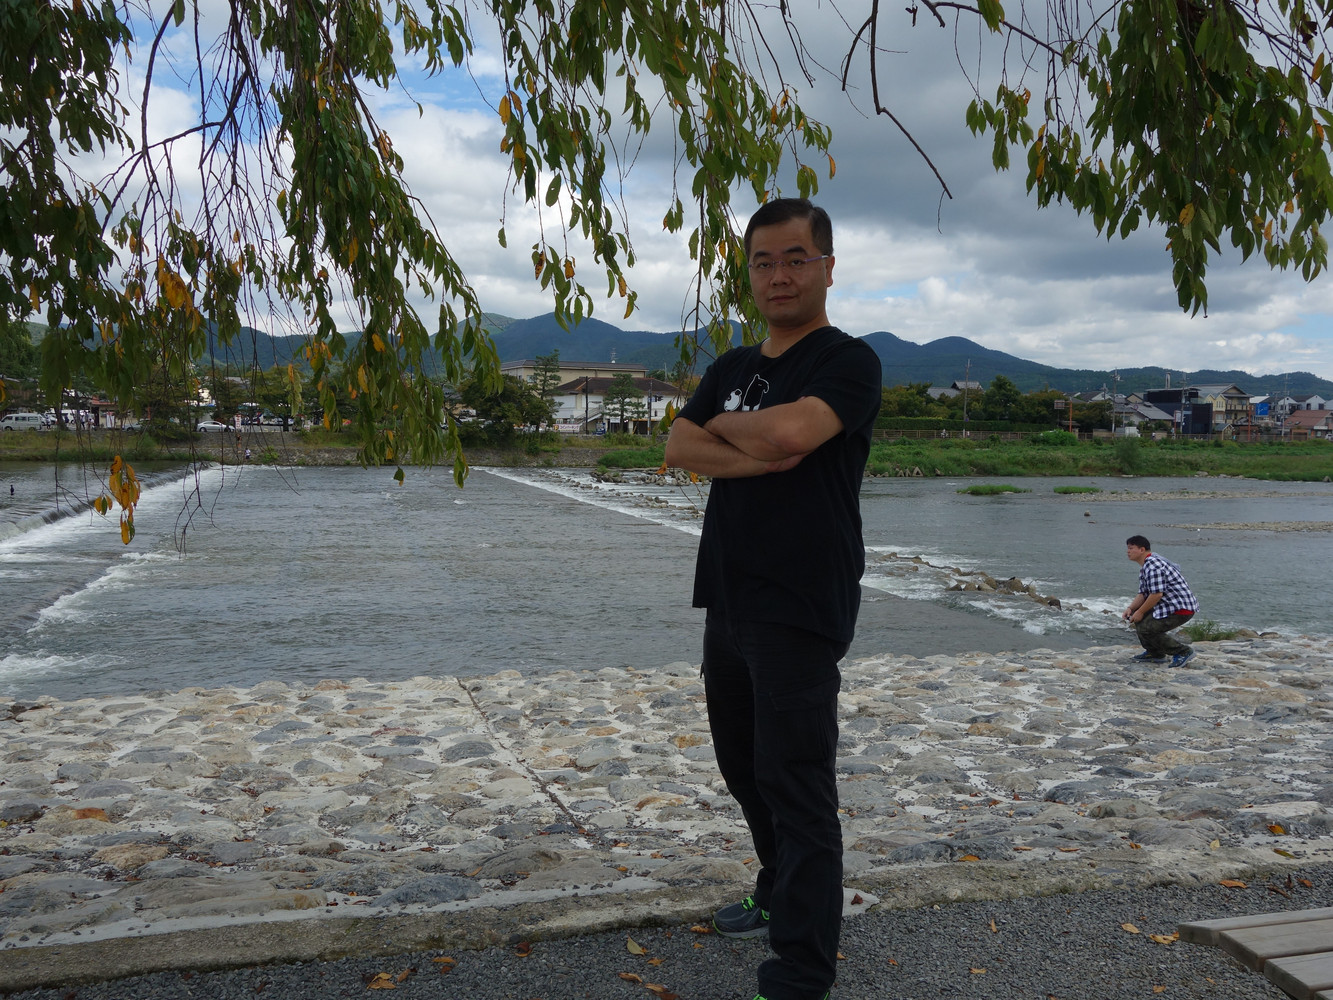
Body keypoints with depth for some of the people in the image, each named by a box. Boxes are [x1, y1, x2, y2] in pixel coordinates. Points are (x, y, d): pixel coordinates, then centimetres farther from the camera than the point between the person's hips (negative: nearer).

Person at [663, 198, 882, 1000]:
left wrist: (723, 424, -5)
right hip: (730, 600, 8)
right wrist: (757, 456, -16)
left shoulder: (849, 362, -7)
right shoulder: (732, 369, 14)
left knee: (795, 782, -6)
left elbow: (790, 430, -25)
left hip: (802, 609, -8)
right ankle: (779, 894, 42)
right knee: (744, 763, 20)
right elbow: (680, 447, 1)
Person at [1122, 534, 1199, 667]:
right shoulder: (1144, 566, 16)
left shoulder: (1153, 566, -20)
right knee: (1136, 616, 12)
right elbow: (1143, 593, 14)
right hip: (1169, 605, 11)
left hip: (1181, 609, -11)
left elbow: (1156, 594, -24)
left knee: (1145, 628, -15)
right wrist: (1130, 608, -2)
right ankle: (1155, 653, 20)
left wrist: (1140, 612, -15)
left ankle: (1183, 652, -4)